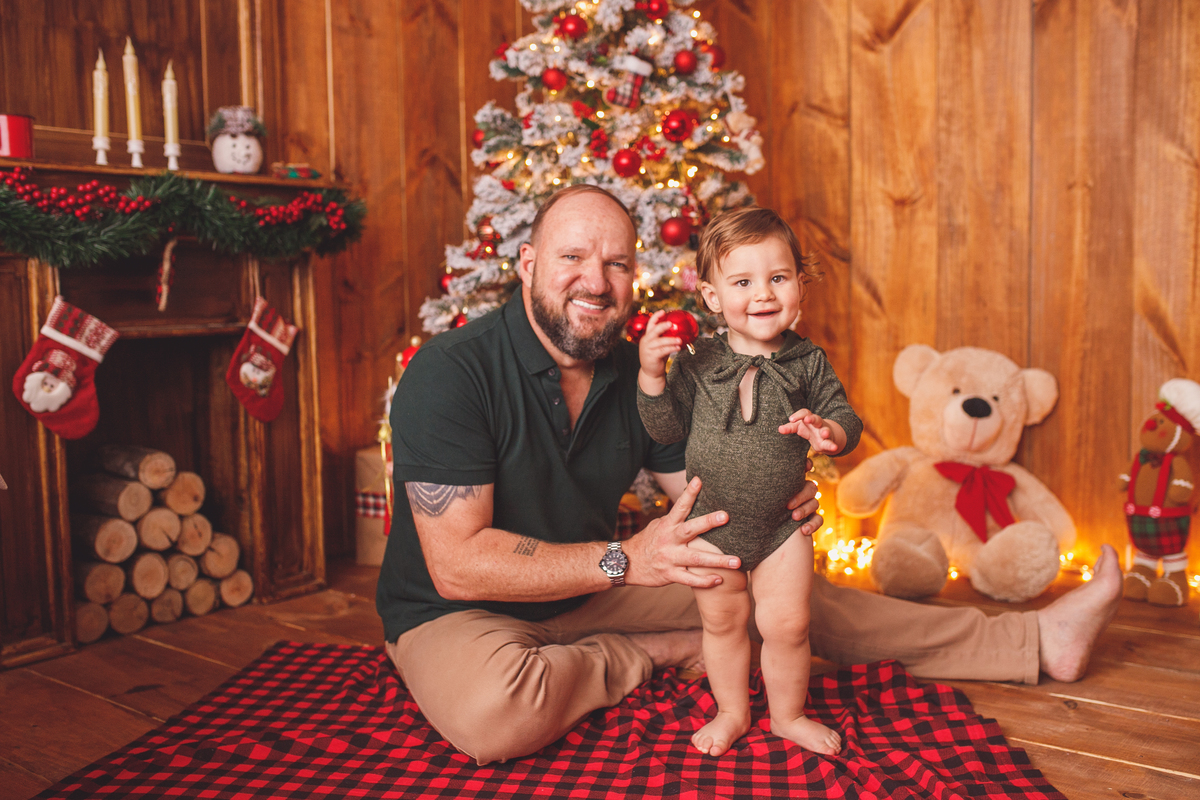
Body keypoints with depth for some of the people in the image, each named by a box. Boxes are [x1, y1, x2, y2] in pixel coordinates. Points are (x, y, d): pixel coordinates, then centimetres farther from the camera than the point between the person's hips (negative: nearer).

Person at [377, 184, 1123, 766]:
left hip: (593, 590, 5)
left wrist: (784, 507, -20)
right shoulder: (452, 371, -23)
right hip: (458, 614, -5)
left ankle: (1035, 641, 13)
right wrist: (624, 561, -33)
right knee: (496, 709, -40)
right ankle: (659, 654, -8)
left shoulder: (636, 374, -3)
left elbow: (696, 492, 4)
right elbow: (457, 562, -28)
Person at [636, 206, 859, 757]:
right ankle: (732, 713, 37)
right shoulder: (697, 364, -6)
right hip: (710, 523, 0)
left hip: (781, 525, 0)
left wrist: (828, 432, -25)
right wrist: (651, 375, -19)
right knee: (722, 623, 14)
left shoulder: (808, 363, -5)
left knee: (786, 625, 4)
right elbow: (667, 429, -4)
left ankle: (788, 715, 31)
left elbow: (845, 417, -2)